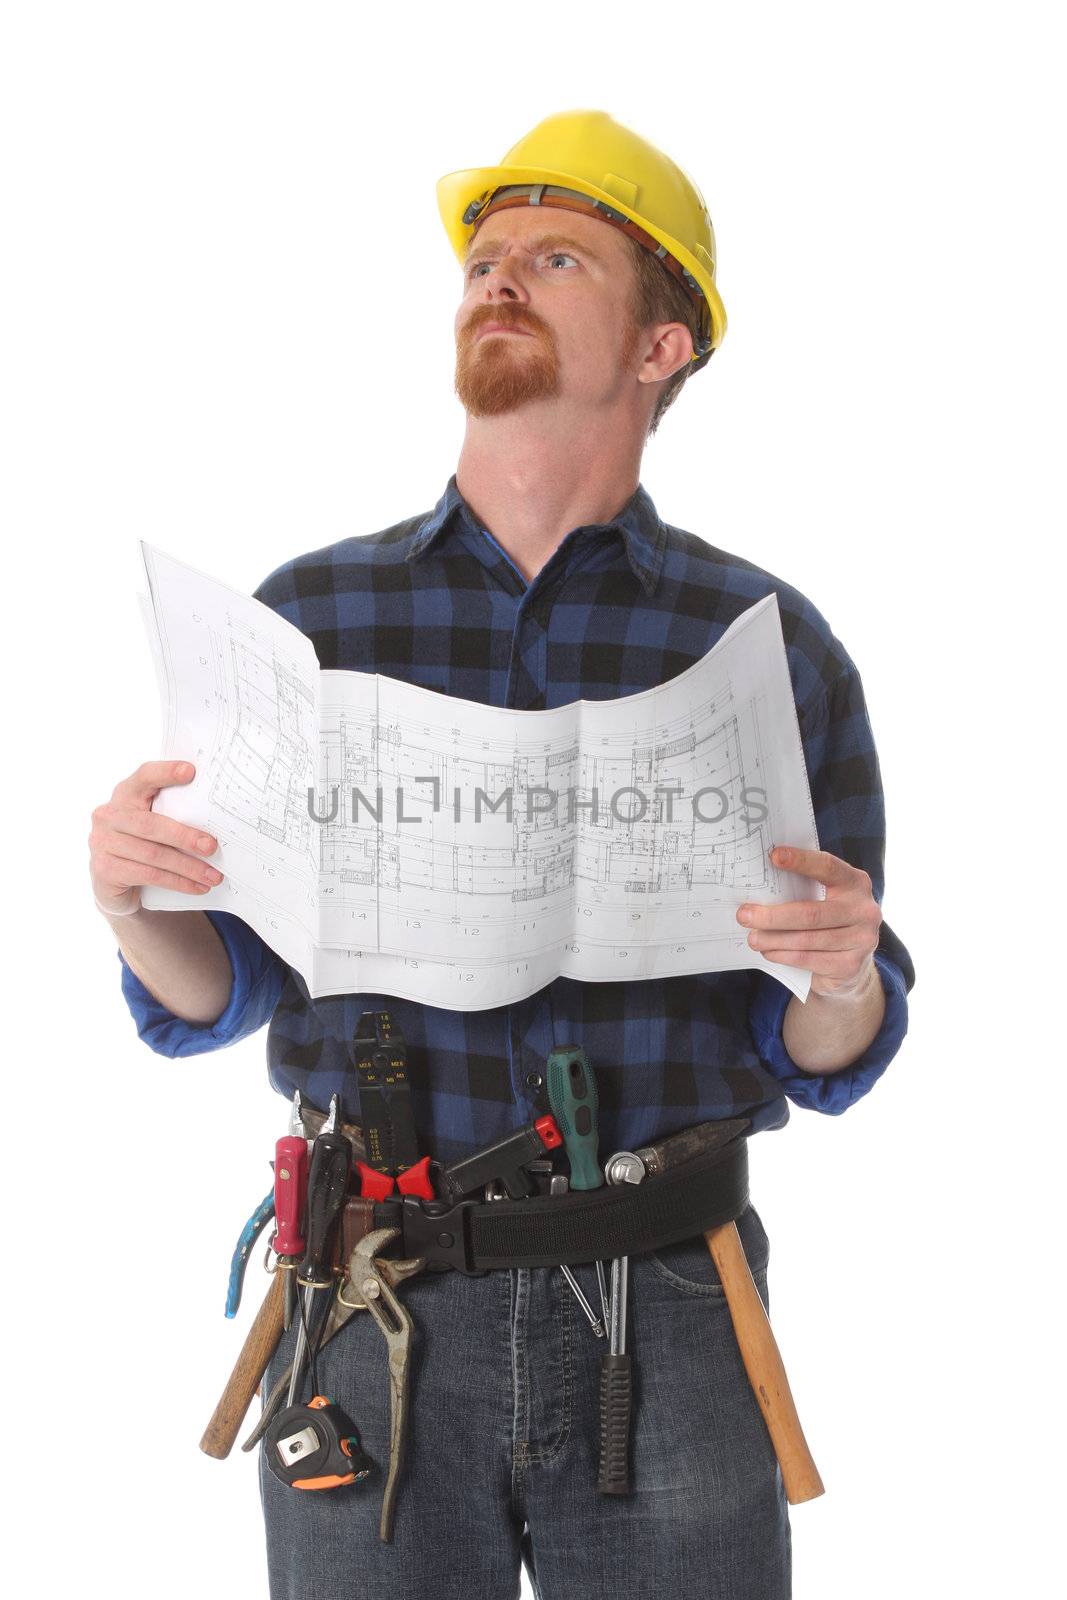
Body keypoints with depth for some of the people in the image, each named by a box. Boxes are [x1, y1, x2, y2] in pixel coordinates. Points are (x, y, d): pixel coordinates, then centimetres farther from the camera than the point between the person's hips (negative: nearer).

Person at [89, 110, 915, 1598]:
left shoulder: (773, 641, 0)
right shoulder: (311, 615, 3)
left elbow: (823, 1059, 3)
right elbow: (223, 993, 6)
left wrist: (843, 983, -19)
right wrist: (137, 903, -15)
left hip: (667, 1317, 0)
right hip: (372, 1315, 1)